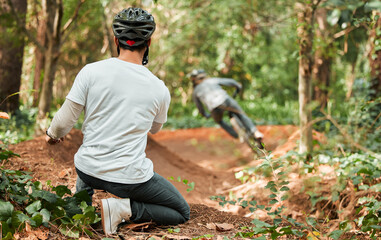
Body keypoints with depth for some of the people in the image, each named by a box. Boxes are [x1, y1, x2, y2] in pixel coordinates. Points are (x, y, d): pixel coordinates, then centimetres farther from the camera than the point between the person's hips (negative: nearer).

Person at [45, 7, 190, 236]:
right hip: (131, 177, -4)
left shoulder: (91, 72, -10)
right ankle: (124, 208, -8)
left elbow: (64, 122, -5)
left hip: (89, 169, 4)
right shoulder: (159, 89, -8)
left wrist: (53, 134, 19)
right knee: (182, 213, 15)